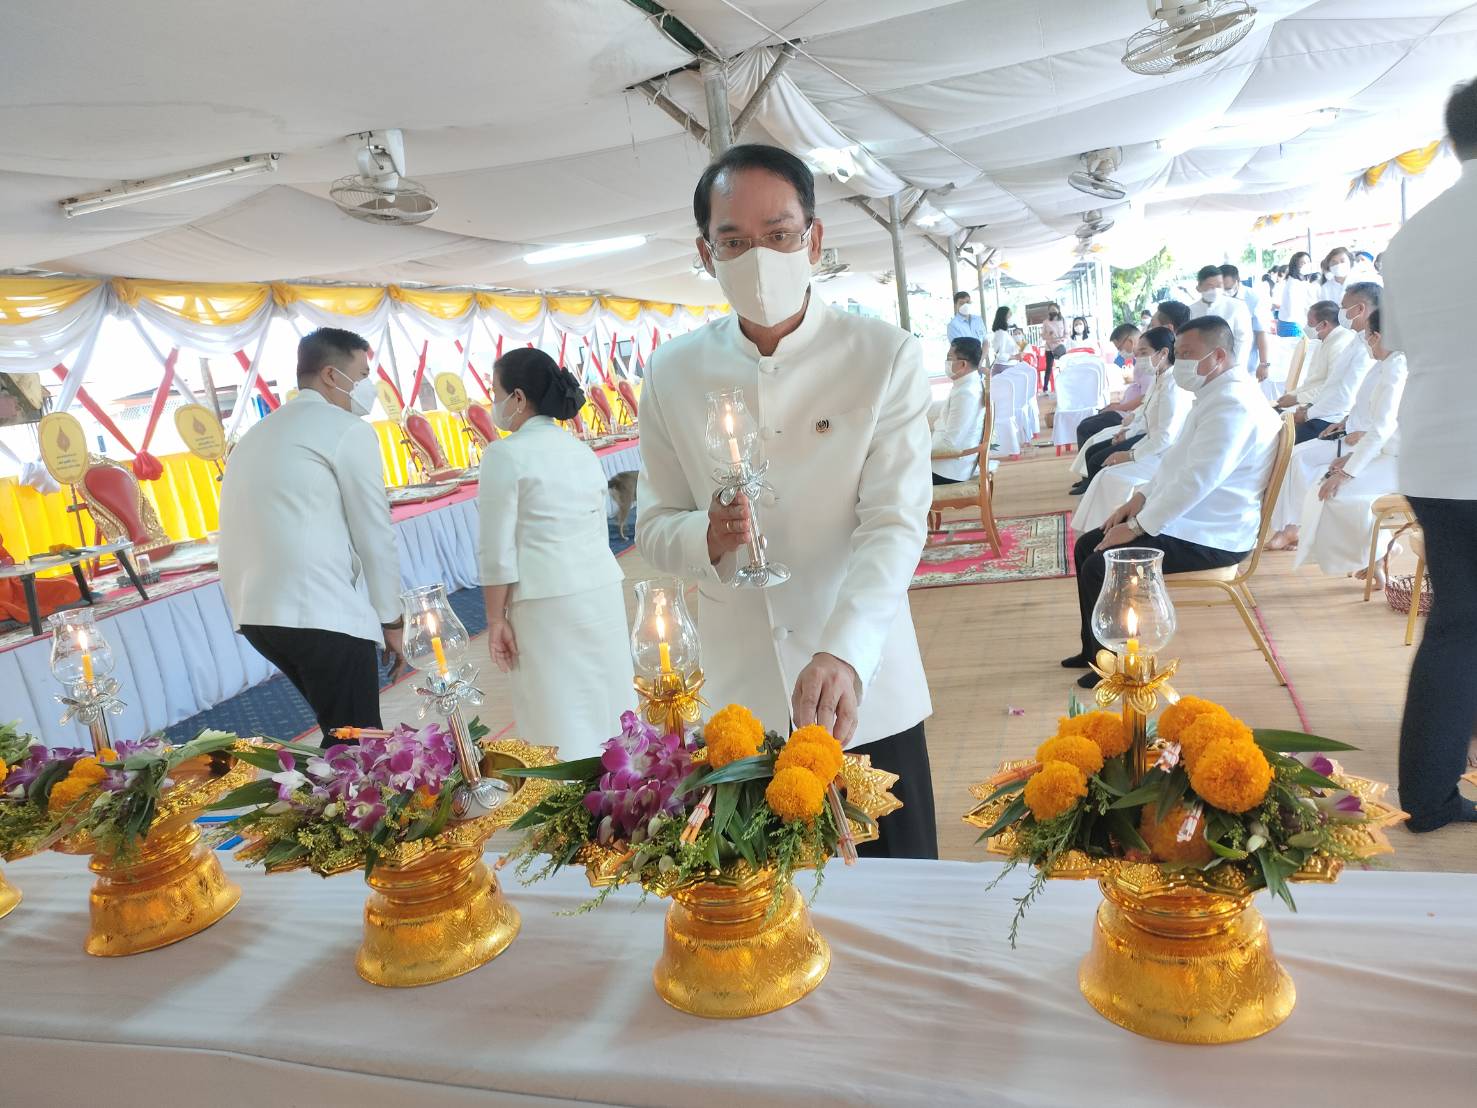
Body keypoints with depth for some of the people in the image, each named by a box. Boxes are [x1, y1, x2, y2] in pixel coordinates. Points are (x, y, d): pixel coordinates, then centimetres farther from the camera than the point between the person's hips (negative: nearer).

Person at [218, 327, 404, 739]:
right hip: (321, 613, -8)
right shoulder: (348, 429, -3)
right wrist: (390, 617, 5)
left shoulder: (259, 433, 21)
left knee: (341, 734, 20)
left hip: (257, 611, 8)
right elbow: (374, 534, -4)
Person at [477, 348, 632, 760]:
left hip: (548, 600, -7)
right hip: (603, 591, 7)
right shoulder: (582, 450, 12)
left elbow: (497, 549, -11)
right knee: (608, 710, 12)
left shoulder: (506, 453, -9)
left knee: (564, 730, -1)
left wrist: (496, 619, -5)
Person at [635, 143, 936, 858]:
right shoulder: (674, 372, 1)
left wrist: (843, 653, -32)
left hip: (866, 693, -1)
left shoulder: (885, 358, -7)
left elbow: (895, 525, -15)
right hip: (739, 698, 2)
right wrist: (708, 536, -17)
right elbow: (653, 527, 6)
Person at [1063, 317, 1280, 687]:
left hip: (1209, 539, -11)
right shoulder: (1216, 394, 13)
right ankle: (1094, 649, 21)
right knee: (1087, 545, 10)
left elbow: (1196, 481, -29)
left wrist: (1137, 526, -21)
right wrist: (1141, 498, 8)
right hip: (1185, 519, 11)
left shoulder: (1232, 405, -23)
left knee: (1100, 566, -18)